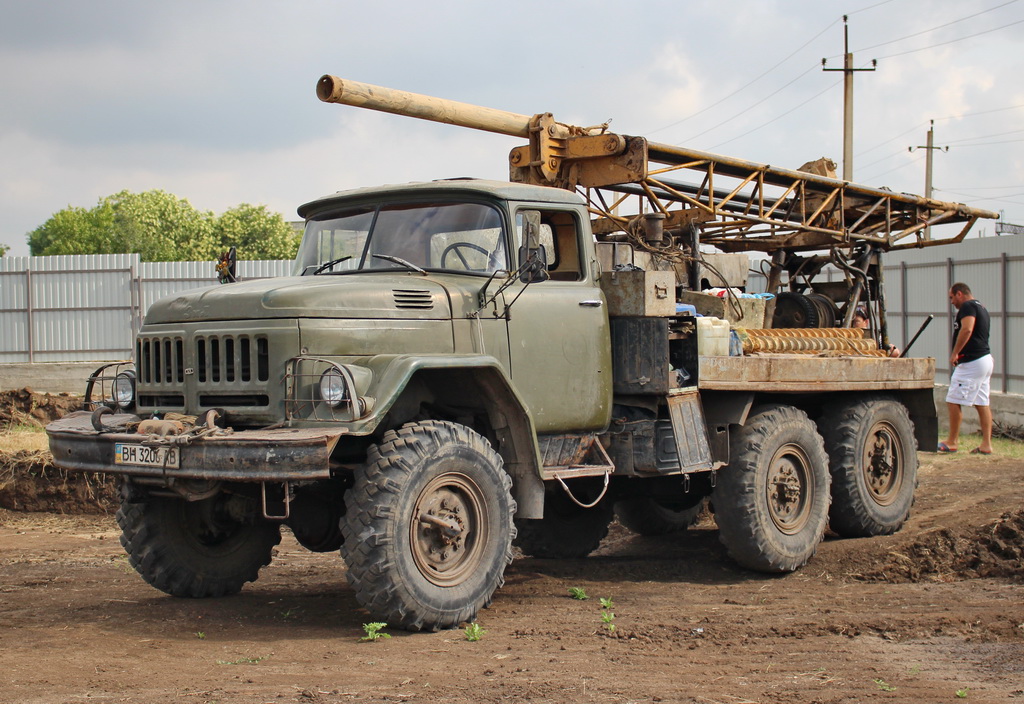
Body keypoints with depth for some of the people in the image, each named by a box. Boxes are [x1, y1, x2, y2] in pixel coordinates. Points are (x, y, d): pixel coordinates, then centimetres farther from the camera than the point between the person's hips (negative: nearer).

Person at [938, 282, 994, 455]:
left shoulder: (968, 306, -11)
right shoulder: (981, 307, 21)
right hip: (985, 358, 10)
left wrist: (955, 353, -23)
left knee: (953, 401, -4)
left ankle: (952, 442, 1)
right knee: (982, 404, 8)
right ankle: (986, 445, 8)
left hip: (972, 361, -10)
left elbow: (967, 329, -26)